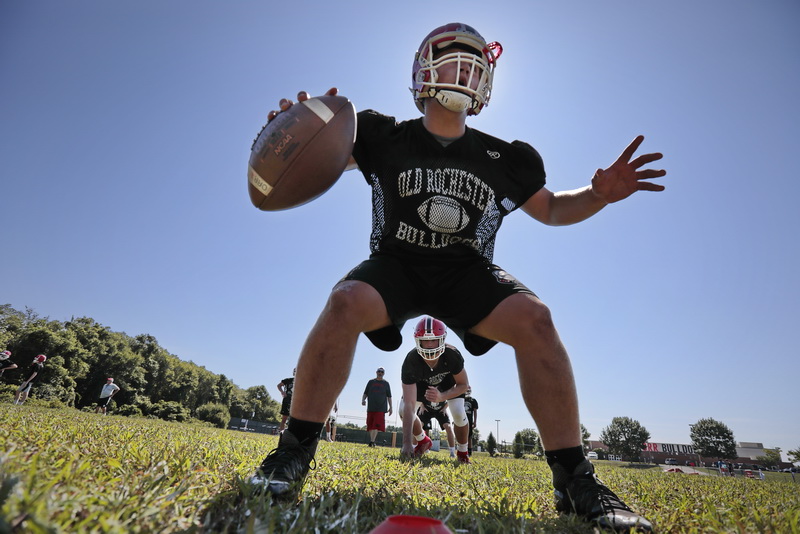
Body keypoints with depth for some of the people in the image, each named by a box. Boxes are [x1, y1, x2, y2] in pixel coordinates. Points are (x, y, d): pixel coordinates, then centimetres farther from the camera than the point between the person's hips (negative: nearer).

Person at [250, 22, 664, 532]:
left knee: (534, 316, -26)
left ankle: (574, 479, -14)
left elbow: (550, 209, 15)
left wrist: (597, 195, -6)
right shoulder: (386, 137, 1)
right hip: (396, 263, -1)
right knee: (346, 302, -33)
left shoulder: (503, 159, 5)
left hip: (468, 272, 2)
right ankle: (295, 453, -18)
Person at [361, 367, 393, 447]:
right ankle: (372, 441, 13)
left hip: (381, 408, -2)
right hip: (370, 407, 2)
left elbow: (389, 396, 14)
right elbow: (365, 393, 14)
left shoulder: (386, 384, 13)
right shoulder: (371, 382, 14)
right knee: (370, 426, 3)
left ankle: (372, 441, -17)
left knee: (377, 425, -13)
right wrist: (363, 400, -6)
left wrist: (390, 407, 7)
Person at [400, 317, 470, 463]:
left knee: (459, 414, -20)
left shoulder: (452, 355, -40)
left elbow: (463, 385, -22)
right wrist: (407, 443, -49)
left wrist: (442, 397, -42)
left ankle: (463, 453, 10)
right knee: (404, 411, -13)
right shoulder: (410, 362, -40)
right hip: (422, 381, 1)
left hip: (449, 378, -1)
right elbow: (409, 405, -43)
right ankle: (422, 441, 18)